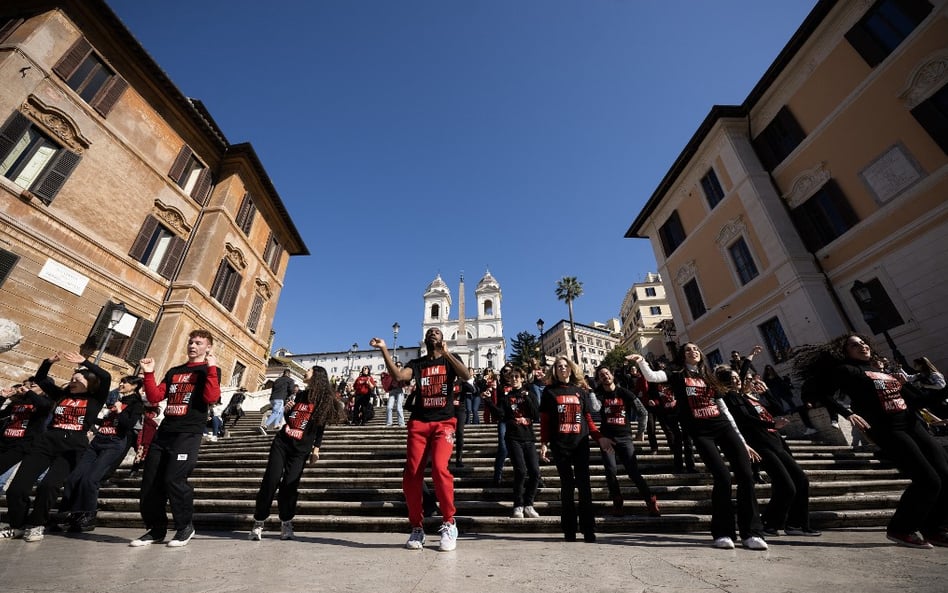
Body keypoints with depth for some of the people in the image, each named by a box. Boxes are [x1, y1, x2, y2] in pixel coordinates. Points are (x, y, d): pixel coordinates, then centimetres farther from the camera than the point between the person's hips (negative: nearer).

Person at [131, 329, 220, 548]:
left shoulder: (210, 370, 1)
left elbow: (211, 398, -16)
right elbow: (155, 397, 14)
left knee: (174, 479, -14)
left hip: (189, 433, -6)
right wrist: (149, 374, 5)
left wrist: (212, 368, -21)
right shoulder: (174, 371, 20)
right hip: (164, 431, 7)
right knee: (150, 482, 5)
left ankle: (185, 527, 4)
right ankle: (156, 529, 21)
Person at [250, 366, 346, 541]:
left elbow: (320, 427, -2)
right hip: (281, 442, 4)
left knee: (289, 485, -6)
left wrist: (316, 449, -5)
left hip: (300, 449, -4)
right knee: (270, 481, -1)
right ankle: (258, 523, 12)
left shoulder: (324, 399, -3)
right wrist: (286, 411, -1)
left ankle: (286, 524, 11)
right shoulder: (300, 395, 12)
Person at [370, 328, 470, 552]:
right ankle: (417, 528, 12)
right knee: (411, 475, -6)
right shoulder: (416, 363, 14)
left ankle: (449, 524, -4)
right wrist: (384, 350, -14)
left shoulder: (450, 360, 10)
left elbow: (466, 376, -11)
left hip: (444, 423, -2)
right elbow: (398, 375, -7)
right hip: (419, 423, 2)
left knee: (439, 468, -21)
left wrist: (446, 353, -21)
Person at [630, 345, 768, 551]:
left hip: (724, 427, 5)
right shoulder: (677, 377, 7)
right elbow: (651, 377, -10)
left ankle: (751, 532, 5)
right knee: (722, 477, -14)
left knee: (745, 475, -7)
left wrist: (742, 441, 17)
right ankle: (722, 533, 2)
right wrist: (641, 361, -27)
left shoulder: (709, 378, 19)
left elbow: (724, 410, 19)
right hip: (701, 432, -4)